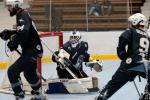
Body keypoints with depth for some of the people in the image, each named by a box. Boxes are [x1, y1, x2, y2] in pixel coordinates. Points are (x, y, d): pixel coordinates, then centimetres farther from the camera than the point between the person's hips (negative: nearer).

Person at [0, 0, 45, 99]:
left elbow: (23, 34, -33)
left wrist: (14, 44, -22)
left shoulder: (22, 16, -18)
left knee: (12, 71, -14)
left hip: (32, 51, -11)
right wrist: (8, 33, 11)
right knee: (29, 73, 28)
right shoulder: (22, 15, 13)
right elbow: (20, 32, 24)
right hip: (33, 49, 11)